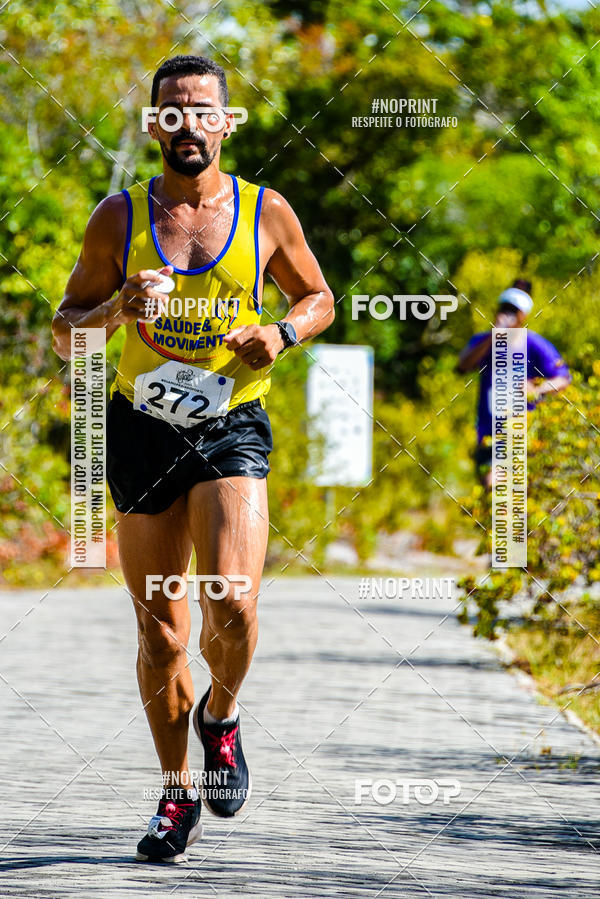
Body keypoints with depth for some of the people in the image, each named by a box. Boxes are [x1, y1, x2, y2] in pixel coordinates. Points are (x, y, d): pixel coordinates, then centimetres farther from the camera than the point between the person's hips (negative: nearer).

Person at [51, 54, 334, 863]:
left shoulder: (266, 214, 2)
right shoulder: (119, 218, 1)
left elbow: (319, 298, 16)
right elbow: (65, 335, 5)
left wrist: (283, 333, -5)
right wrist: (117, 309, -16)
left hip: (231, 430, -1)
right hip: (144, 431, 1)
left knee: (231, 606, -20)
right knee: (160, 633, 4)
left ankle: (221, 715, 13)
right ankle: (178, 796, 21)